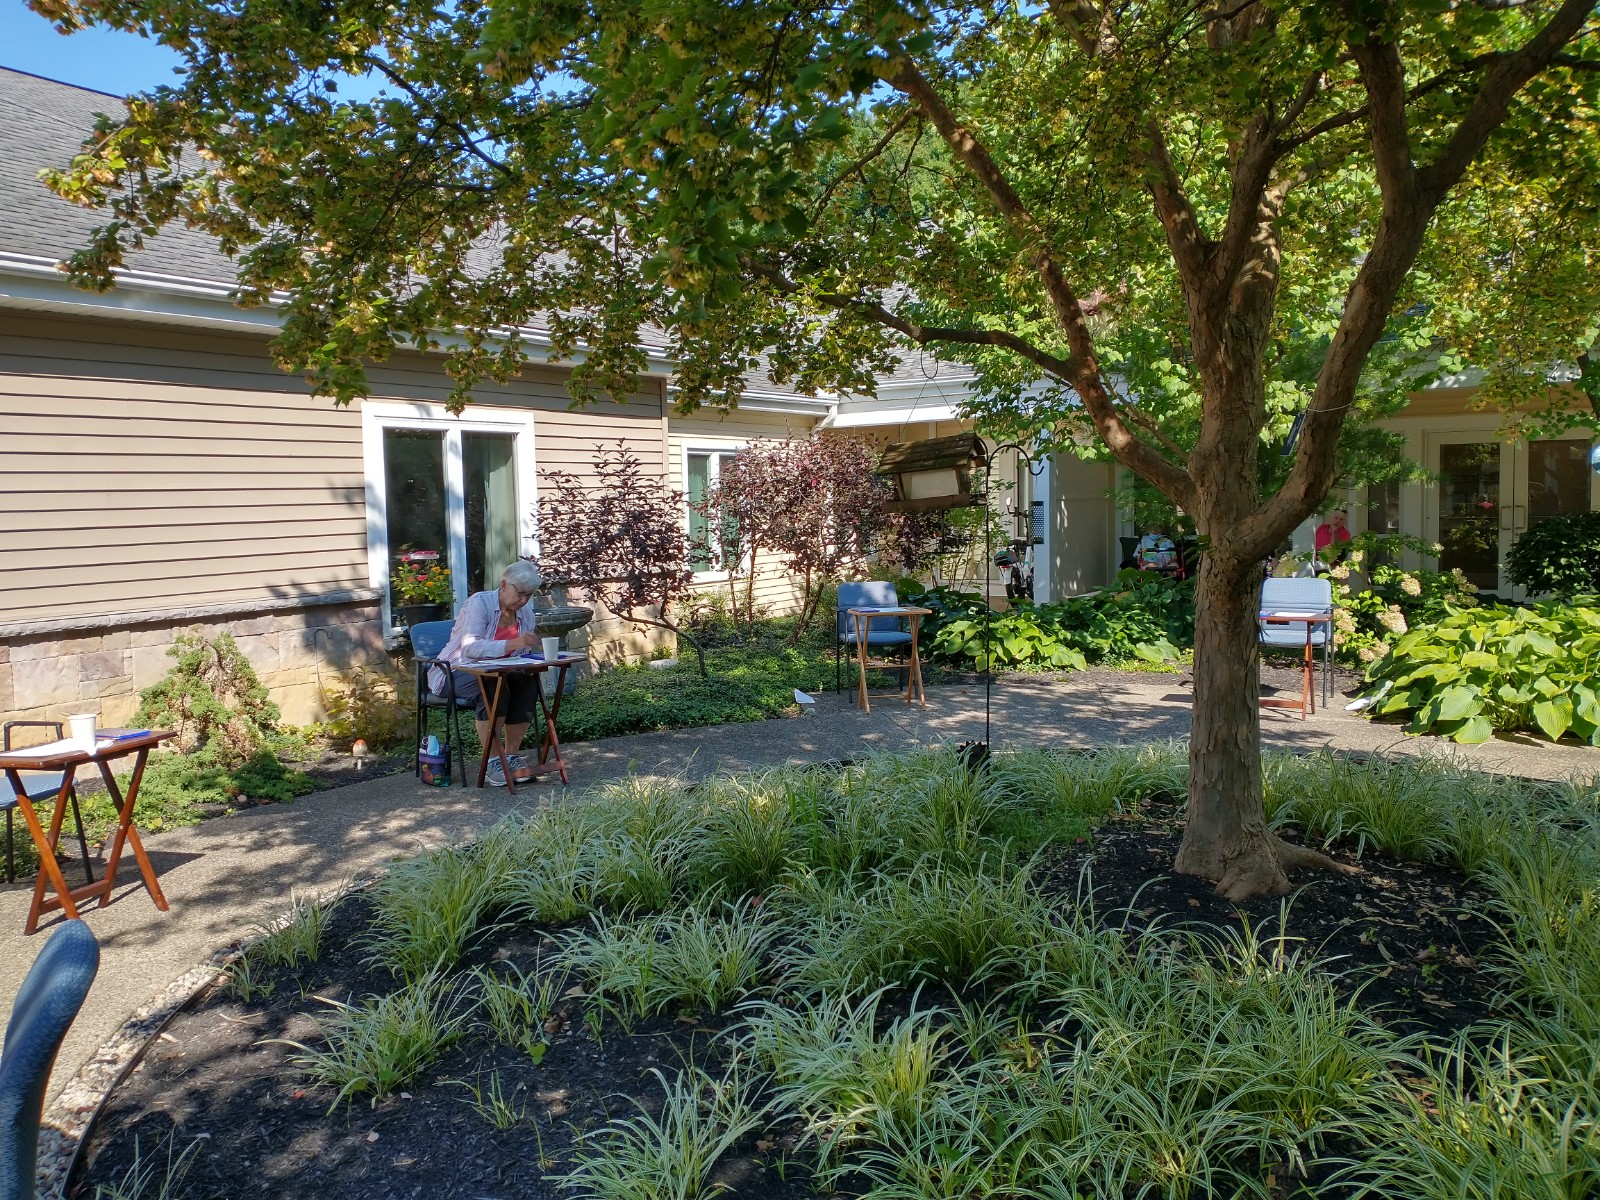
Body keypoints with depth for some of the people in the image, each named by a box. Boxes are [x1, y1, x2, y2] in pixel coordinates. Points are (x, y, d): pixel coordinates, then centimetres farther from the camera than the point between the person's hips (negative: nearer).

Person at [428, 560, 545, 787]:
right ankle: (492, 760, -29)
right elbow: (470, 647, -31)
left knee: (526, 681, -24)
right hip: (454, 674, -5)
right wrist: (511, 644, -45)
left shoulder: (526, 614, 2)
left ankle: (511, 755, -16)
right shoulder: (479, 603, -17)